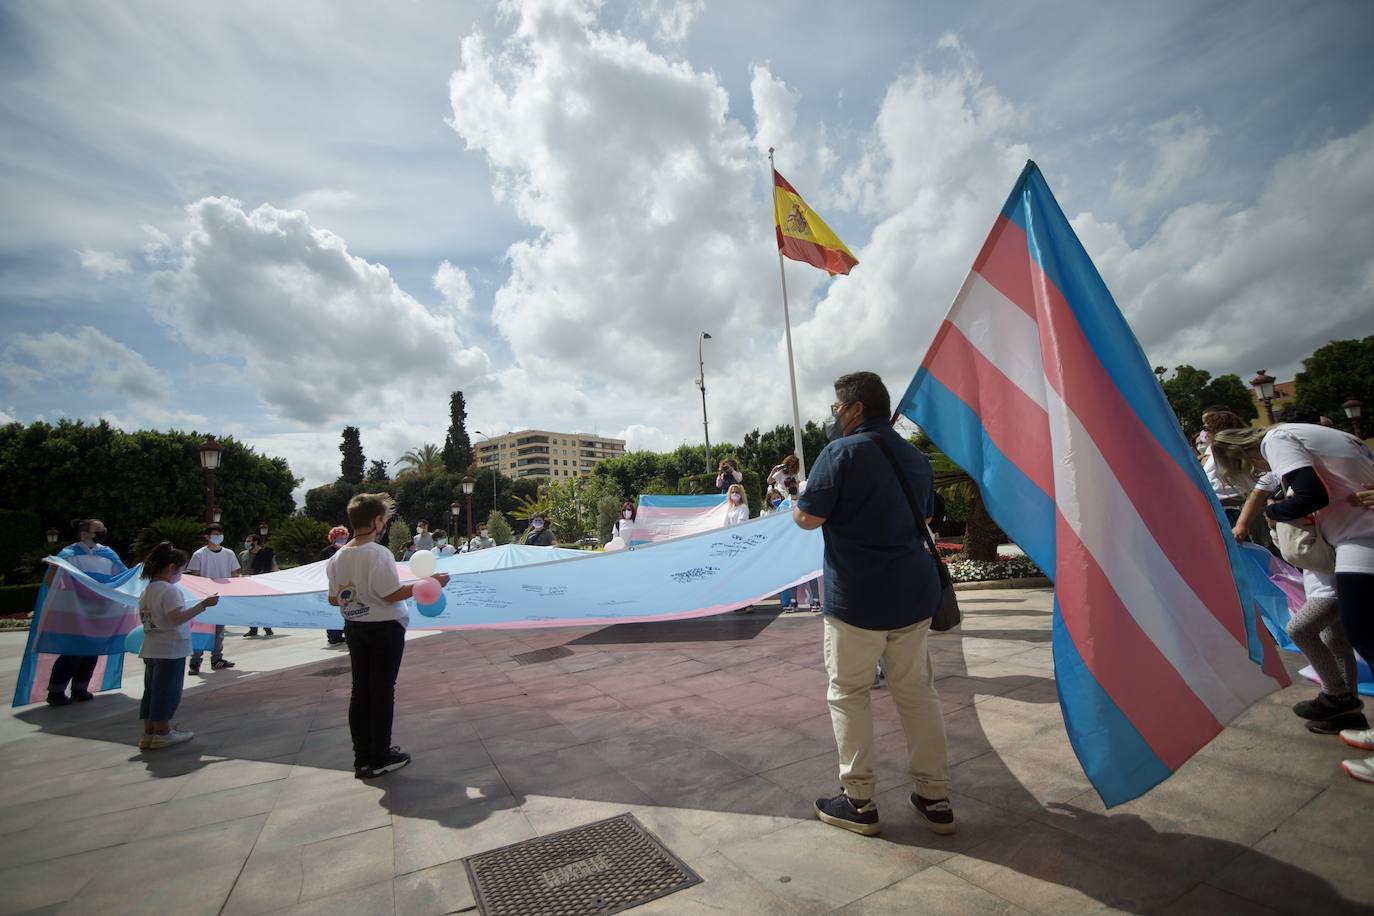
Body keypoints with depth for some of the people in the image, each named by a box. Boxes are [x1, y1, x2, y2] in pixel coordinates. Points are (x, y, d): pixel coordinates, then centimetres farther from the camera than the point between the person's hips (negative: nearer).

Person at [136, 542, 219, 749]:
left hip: (151, 649, 9)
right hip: (171, 649, -9)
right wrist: (203, 604, -25)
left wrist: (184, 624, 22)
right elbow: (177, 618, -28)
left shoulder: (146, 591, 10)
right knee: (167, 691, 3)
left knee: (152, 691, 16)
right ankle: (162, 733, 13)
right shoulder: (170, 590, -19)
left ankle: (149, 733, 24)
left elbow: (147, 619, 18)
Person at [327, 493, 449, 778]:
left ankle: (362, 757, 23)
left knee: (360, 690, 14)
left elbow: (333, 599, 5)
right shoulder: (378, 553, -20)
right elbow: (392, 595, -20)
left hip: (353, 627, 7)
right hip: (384, 628, -6)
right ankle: (380, 757, 16)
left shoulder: (338, 556, 0)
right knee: (382, 691, 5)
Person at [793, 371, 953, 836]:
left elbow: (808, 518, -14)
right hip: (914, 592, 7)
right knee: (917, 691, 17)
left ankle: (858, 802, 17)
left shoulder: (841, 452, -14)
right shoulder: (915, 458, 10)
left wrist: (796, 505, 7)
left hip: (857, 597, -7)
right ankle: (935, 798, 27)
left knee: (848, 693, 9)